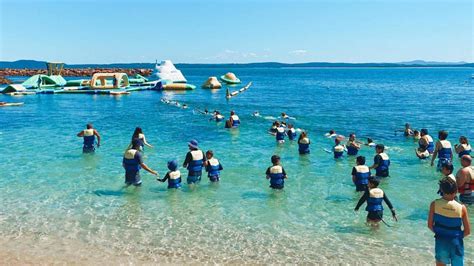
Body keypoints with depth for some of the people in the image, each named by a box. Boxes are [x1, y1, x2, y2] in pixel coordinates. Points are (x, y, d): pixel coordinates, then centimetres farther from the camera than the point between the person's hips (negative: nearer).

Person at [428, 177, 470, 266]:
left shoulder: (434, 204, -12)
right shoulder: (462, 208, -12)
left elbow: (430, 225, -5)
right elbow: (467, 231, -5)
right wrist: (457, 236, 13)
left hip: (441, 241, 0)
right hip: (456, 243, 0)